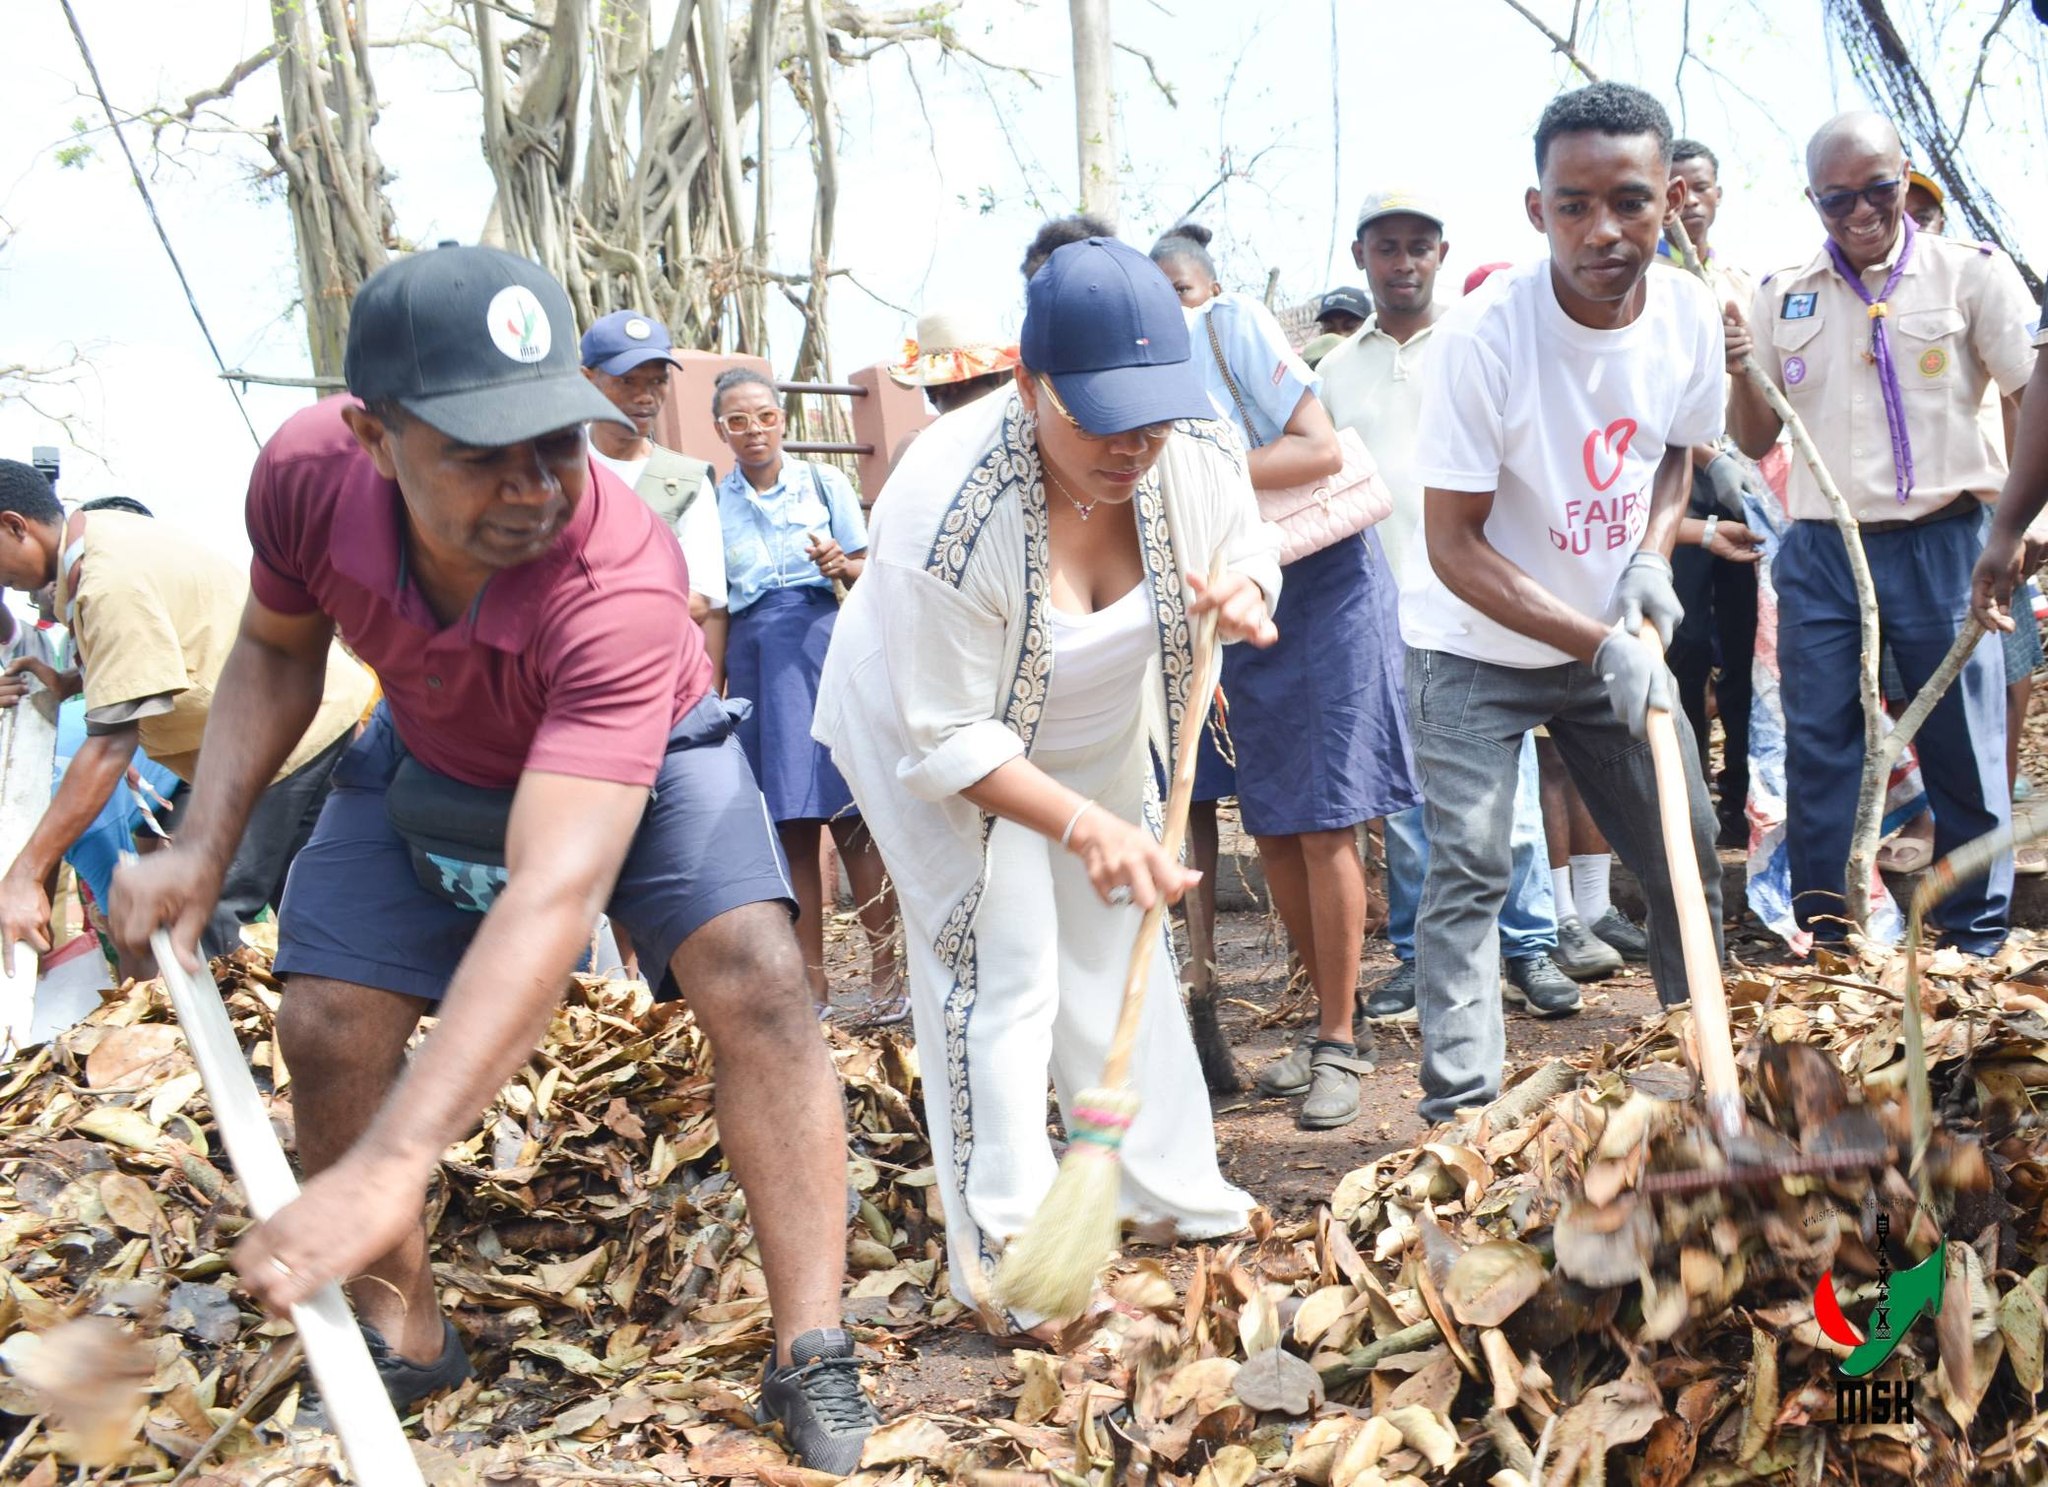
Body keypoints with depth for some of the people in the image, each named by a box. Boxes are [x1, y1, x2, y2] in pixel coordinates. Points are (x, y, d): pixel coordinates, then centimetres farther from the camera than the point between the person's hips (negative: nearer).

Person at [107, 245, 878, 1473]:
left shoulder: (622, 579, -45)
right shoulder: (308, 472, -30)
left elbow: (557, 889, -54)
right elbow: (277, 650, -4)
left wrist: (390, 1168, -61)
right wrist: (205, 843, -19)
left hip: (637, 757, -3)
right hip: (428, 759, 4)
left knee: (758, 979, -24)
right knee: (330, 1027, -7)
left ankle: (815, 1364, -14)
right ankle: (405, 1343, 16)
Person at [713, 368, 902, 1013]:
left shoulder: (823, 481, 7)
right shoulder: (713, 502, 10)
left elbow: (868, 571, 9)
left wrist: (841, 565, -12)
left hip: (825, 645, -1)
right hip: (756, 661, 1)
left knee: (851, 817, -6)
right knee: (790, 825, 2)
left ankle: (884, 969, 0)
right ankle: (811, 979, 9)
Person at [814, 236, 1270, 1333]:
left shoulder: (1198, 455, -25)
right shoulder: (946, 510, -40)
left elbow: (1247, 553, -2)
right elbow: (949, 738, -32)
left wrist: (1244, 594, -27)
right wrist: (1084, 824, -40)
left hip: (1097, 728, 6)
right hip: (932, 731, -6)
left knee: (1122, 947, 14)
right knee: (1000, 974, -9)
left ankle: (1173, 1188, 31)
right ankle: (1003, 1262, 2)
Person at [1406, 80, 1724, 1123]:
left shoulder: (1688, 315, -9)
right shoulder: (1481, 338, -26)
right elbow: (1455, 546, -22)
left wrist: (1653, 555, -8)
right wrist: (1599, 644, -27)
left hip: (1616, 641, 5)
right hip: (1475, 648, -5)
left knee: (1688, 852, 9)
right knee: (1468, 870, -12)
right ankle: (1460, 1115, -4)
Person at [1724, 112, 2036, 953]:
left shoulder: (1972, 274, 1)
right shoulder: (1781, 297, 9)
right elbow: (1754, 441, 12)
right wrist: (1739, 370, -7)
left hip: (1942, 546, -2)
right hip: (1820, 553, 2)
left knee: (1964, 752, 3)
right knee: (1818, 755, 4)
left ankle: (1976, 943, 16)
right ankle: (1822, 945, 14)